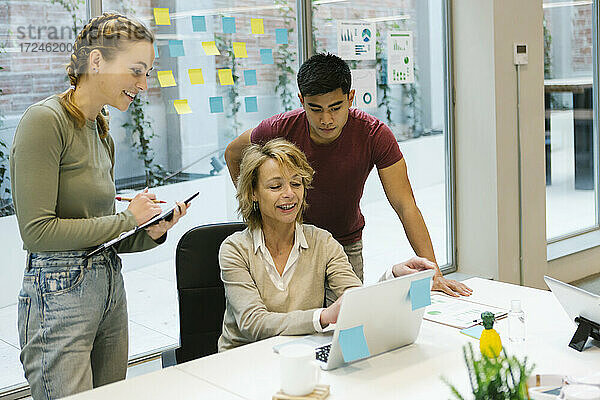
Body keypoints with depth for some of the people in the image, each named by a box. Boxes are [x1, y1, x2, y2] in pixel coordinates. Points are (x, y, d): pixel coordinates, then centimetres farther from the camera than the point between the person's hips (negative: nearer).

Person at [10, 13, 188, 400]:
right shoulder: (45, 120, -12)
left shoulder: (101, 133, 13)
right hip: (59, 294, -8)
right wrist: (127, 219, -11)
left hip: (110, 287, 8)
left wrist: (151, 233, -2)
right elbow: (37, 231, -19)